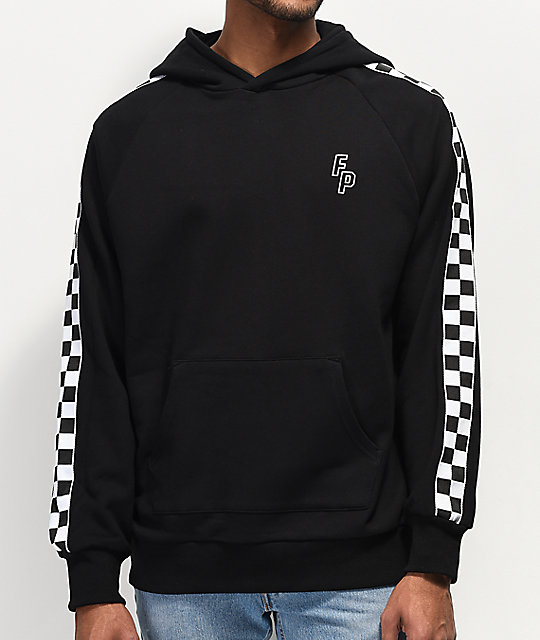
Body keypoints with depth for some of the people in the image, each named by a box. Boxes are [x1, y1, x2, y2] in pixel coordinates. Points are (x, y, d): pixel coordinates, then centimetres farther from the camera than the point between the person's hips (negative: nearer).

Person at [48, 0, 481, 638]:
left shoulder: (414, 118, 3)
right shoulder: (126, 131, 6)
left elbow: (447, 351, 0)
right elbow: (92, 370, 4)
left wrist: (434, 561, -6)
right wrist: (94, 583, 0)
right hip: (181, 576, 1)